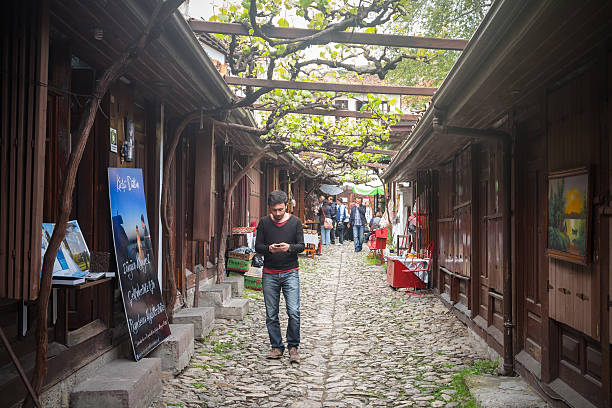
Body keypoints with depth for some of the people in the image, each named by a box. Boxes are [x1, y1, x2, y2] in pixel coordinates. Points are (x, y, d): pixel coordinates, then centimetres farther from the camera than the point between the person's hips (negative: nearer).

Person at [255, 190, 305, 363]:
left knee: (294, 312, -10)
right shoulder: (264, 222, 4)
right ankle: (277, 347, 18)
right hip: (269, 274, 2)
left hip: (290, 272, -1)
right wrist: (269, 249, -19)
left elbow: (301, 245, 1)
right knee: (271, 314, 5)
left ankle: (293, 347, 6)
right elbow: (257, 246, 3)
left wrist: (289, 247, -21)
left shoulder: (295, 222, 2)